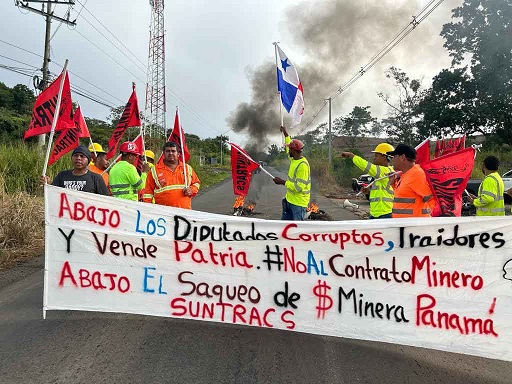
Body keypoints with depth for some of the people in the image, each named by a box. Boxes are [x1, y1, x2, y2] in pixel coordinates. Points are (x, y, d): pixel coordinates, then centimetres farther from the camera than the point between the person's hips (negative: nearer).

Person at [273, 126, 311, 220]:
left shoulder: (303, 165, -23)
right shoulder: (294, 159, 5)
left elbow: (299, 187, -28)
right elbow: (291, 144, 29)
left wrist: (283, 182, -23)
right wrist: (285, 134, 33)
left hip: (298, 202, -10)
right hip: (290, 199, 10)